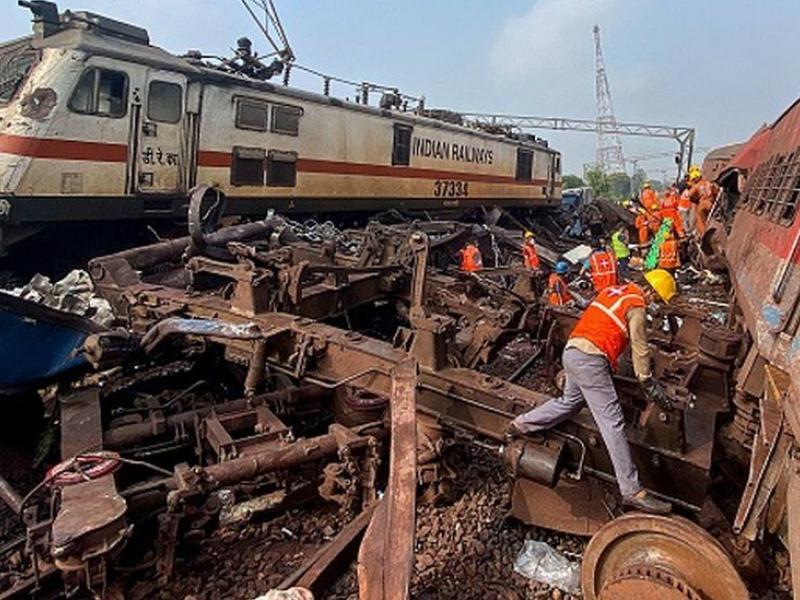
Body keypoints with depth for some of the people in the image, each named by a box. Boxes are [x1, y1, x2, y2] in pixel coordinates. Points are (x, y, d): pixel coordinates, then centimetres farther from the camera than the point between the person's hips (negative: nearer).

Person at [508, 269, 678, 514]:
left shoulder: (616, 290, 17)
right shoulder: (636, 308, -7)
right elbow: (640, 352, -2)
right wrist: (651, 386, 10)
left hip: (571, 351, 9)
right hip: (589, 359, -9)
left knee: (570, 401, 27)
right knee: (613, 422, -7)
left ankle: (521, 425, 33)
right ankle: (632, 491, -5)